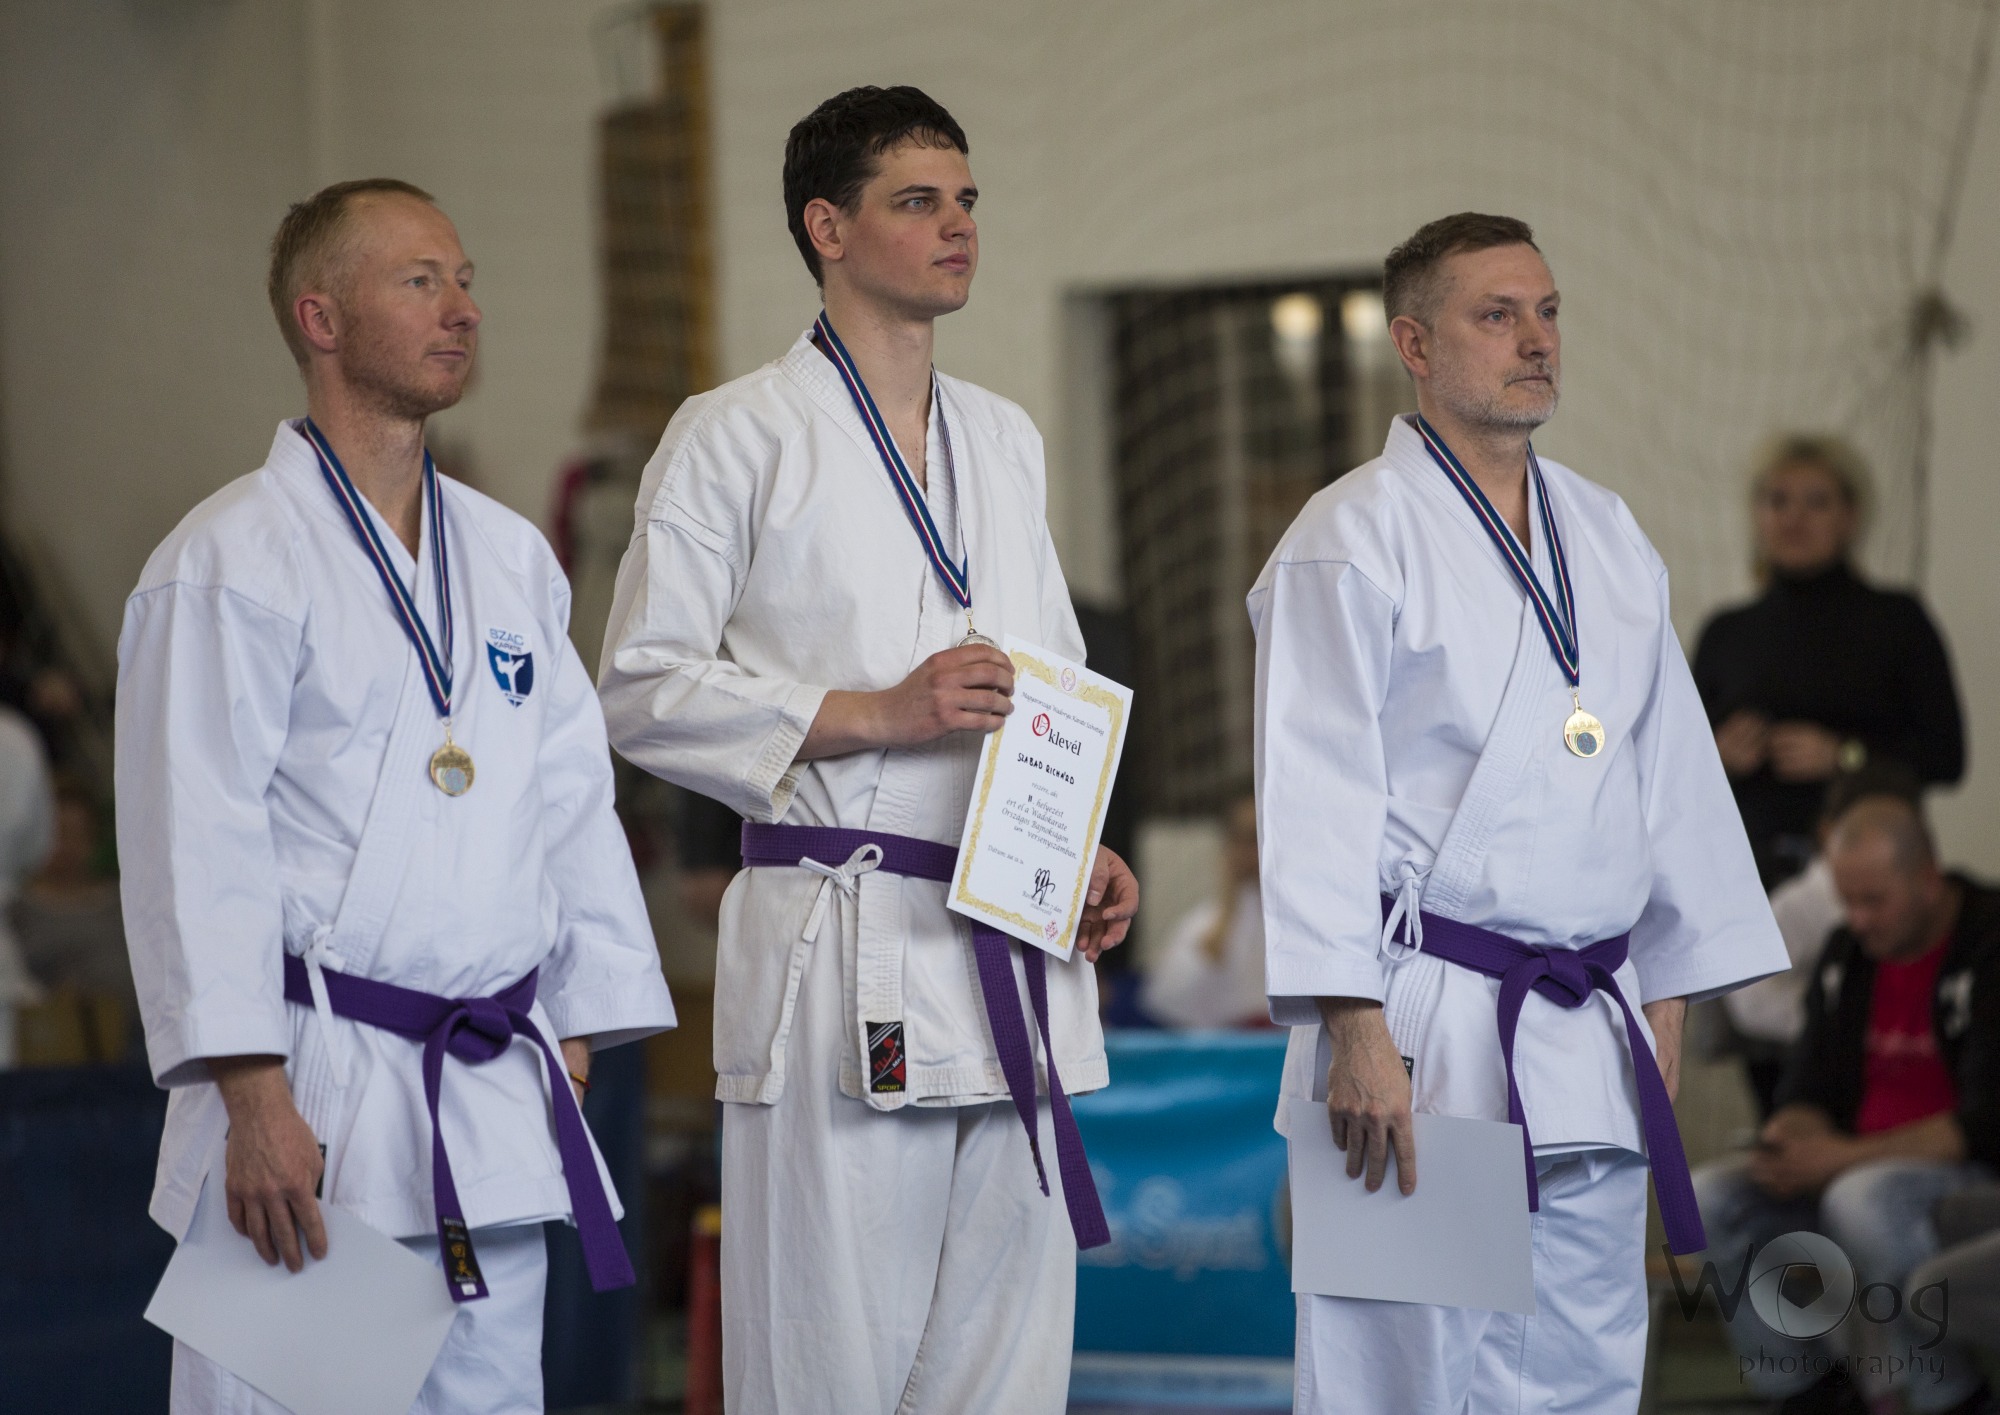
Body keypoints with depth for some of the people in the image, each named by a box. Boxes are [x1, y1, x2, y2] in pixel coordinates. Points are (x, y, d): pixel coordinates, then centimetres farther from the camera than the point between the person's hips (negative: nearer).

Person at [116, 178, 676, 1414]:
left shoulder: (514, 559, 15)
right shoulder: (231, 561, -7)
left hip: (494, 1109, 7)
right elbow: (196, 841, -12)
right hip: (310, 1093, -7)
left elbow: (573, 805, 18)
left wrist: (577, 1045, 11)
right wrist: (253, 1099, -18)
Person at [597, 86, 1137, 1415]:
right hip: (841, 945, -6)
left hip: (1015, 949, 6)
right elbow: (644, 690, -6)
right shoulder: (737, 437, -2)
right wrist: (875, 715, -14)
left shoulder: (1005, 441, 18)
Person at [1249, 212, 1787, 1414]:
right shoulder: (1355, 538, -7)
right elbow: (1315, 796, -12)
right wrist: (1354, 1031, -18)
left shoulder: (1610, 538, 14)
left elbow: (1673, 774, 18)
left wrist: (1669, 999, 15)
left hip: (1591, 1044, 7)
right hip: (1424, 1033, -7)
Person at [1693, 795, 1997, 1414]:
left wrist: (1844, 1156, -24)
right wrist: (1793, 1141, -15)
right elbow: (1811, 1088, 11)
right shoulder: (1846, 956, 8)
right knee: (1713, 1197, -12)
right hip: (1856, 1167, 7)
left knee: (1863, 1200, -38)